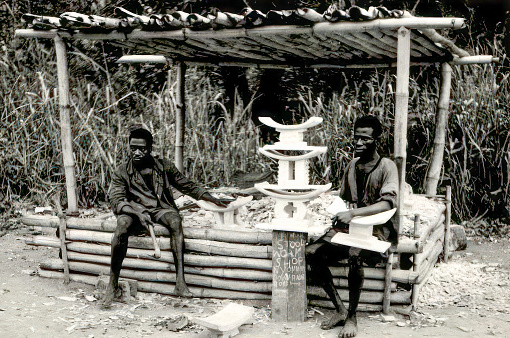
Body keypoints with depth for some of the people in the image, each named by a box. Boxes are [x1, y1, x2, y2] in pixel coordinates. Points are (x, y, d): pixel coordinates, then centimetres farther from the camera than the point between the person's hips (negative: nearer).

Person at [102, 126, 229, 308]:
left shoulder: (163, 167, 7)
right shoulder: (122, 173, 4)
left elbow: (187, 186, 15)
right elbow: (116, 201, -7)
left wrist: (215, 200, 8)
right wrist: (138, 213, -25)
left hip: (161, 210, 1)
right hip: (134, 211, -1)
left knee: (175, 220, -34)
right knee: (122, 224, -35)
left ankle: (180, 282, -41)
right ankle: (112, 284, -27)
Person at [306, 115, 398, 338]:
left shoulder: (387, 167, -5)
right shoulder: (352, 165, 14)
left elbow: (388, 202, -21)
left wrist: (353, 213, -31)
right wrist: (340, 215, 3)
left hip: (376, 230, -6)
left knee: (355, 255, -37)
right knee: (312, 253, -17)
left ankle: (352, 316, -19)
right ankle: (340, 310, -8)